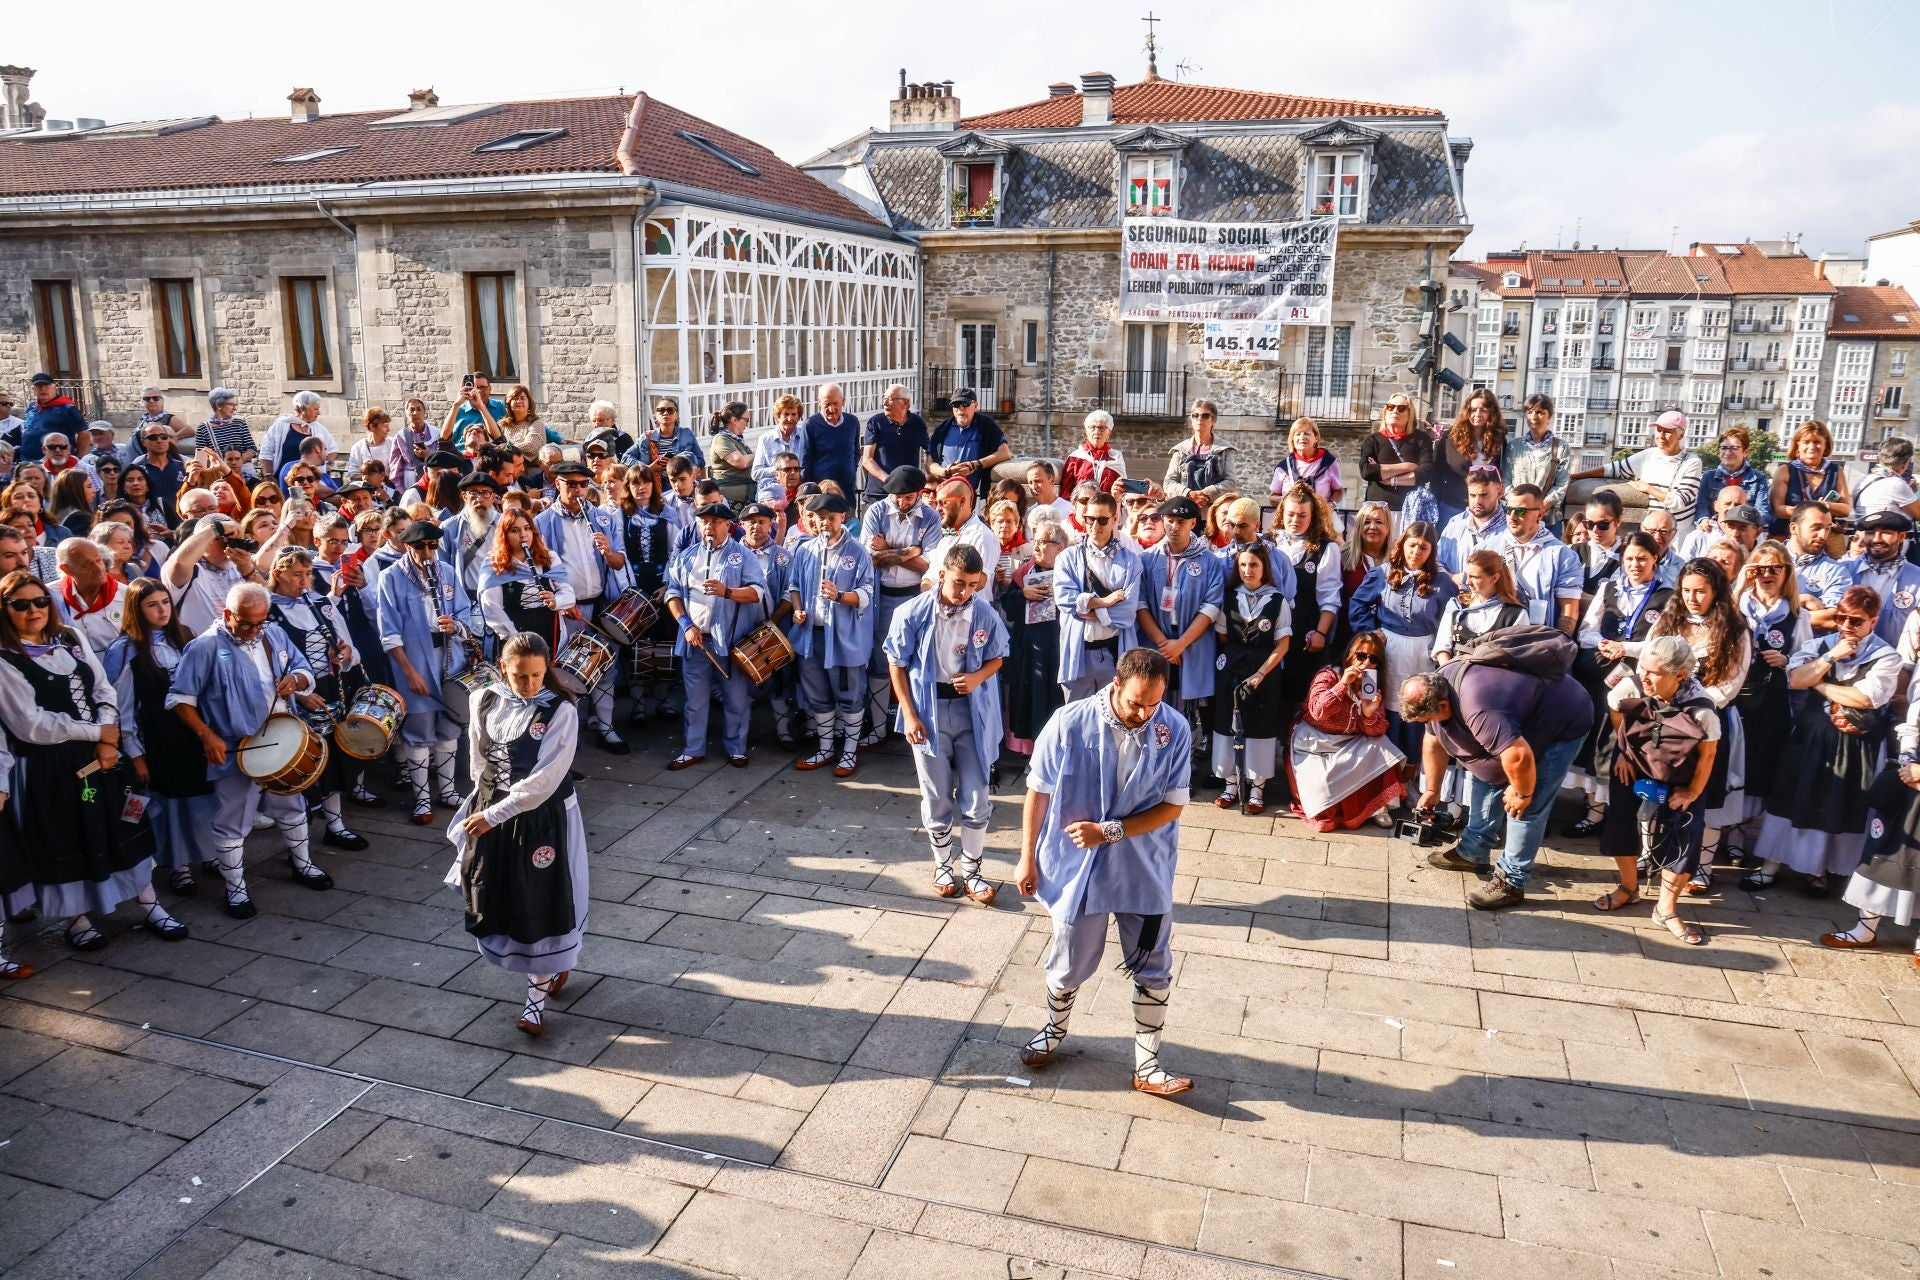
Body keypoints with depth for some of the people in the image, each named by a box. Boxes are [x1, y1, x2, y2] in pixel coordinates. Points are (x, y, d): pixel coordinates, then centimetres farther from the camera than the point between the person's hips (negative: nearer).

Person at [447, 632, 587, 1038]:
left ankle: (537, 997, 19)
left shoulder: (560, 712, -18)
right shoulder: (485, 702, -2)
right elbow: (478, 760, 10)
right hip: (490, 813, 5)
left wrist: (495, 814, -18)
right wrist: (483, 805, 6)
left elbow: (544, 779, -20)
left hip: (542, 819, -5)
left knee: (540, 902, 4)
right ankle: (554, 964, 37)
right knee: (494, 896, 14)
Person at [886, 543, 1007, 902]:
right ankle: (942, 864, 30)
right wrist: (909, 715, -9)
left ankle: (971, 869, 20)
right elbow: (897, 665, -4)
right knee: (937, 797, 10)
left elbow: (997, 658, 6)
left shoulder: (986, 614, -9)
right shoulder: (913, 613, -14)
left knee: (976, 797, 3)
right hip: (929, 710, -1)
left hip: (971, 711, 1)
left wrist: (977, 678, -17)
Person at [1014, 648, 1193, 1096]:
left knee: (1153, 970, 10)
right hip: (1076, 865, -1)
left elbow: (1173, 805, -10)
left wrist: (1109, 832, -20)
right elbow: (1038, 791, -6)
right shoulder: (1069, 723, -18)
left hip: (1145, 871, 1)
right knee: (1069, 965, 17)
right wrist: (1027, 858, 0)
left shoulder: (1174, 730, -15)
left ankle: (1147, 1066, 28)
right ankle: (1055, 1030, 47)